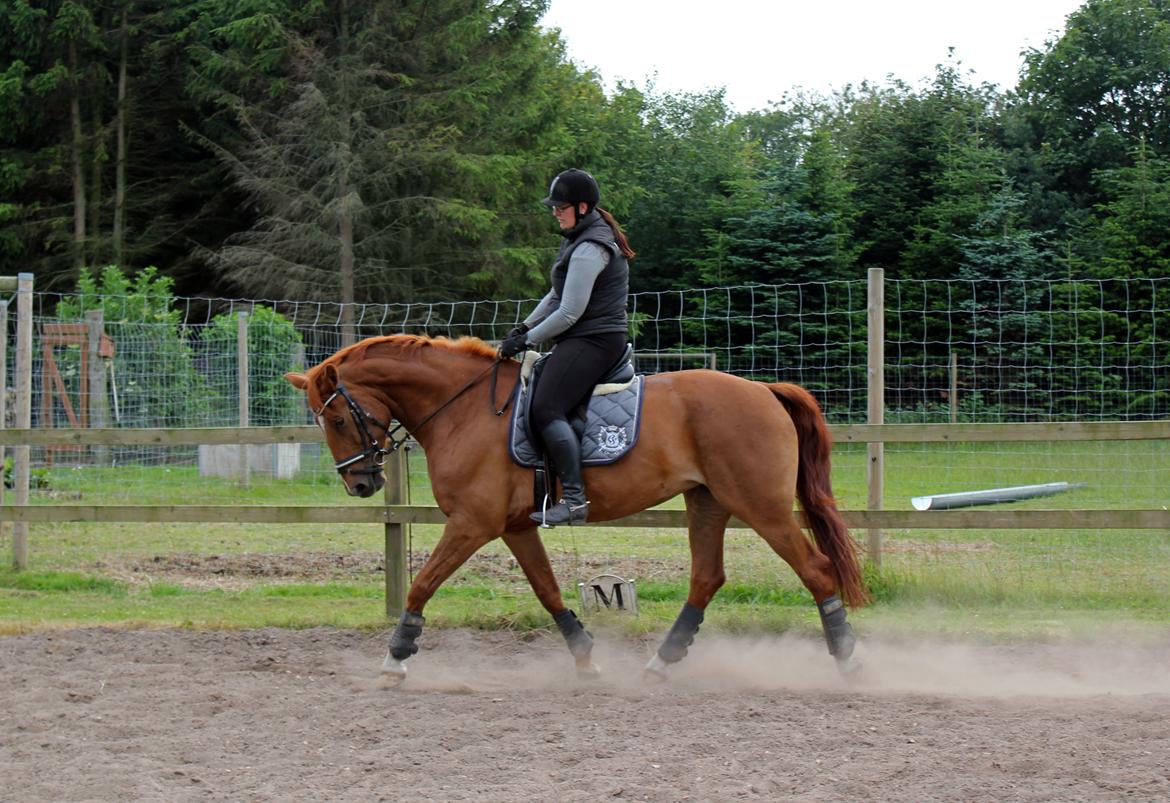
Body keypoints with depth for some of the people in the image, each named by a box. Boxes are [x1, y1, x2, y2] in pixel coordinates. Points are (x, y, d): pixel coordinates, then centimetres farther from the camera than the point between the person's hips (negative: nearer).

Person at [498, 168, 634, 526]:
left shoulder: (589, 250, -17)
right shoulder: (580, 238, 17)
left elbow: (569, 313, -19)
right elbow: (557, 296, 23)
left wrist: (527, 340, -10)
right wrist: (524, 327, 13)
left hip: (592, 341, -12)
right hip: (585, 339, 12)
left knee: (546, 410, -24)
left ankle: (574, 498, -31)